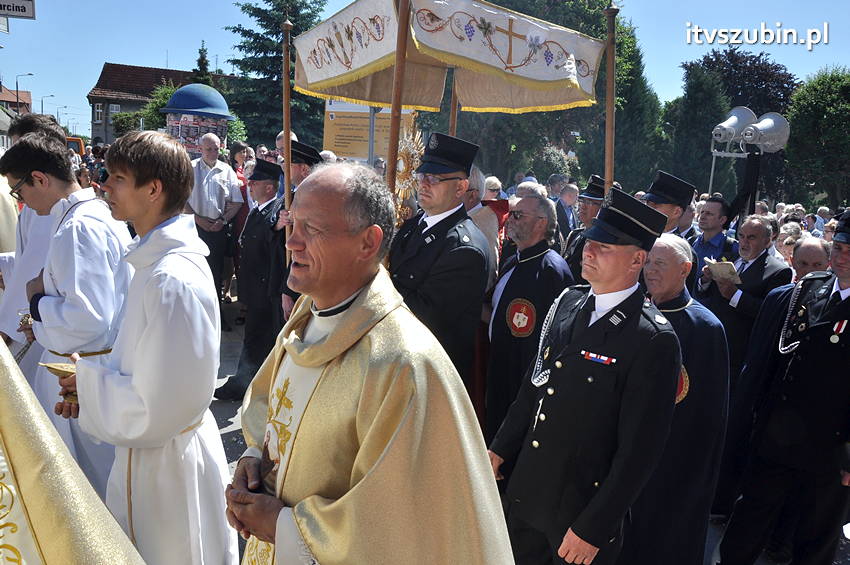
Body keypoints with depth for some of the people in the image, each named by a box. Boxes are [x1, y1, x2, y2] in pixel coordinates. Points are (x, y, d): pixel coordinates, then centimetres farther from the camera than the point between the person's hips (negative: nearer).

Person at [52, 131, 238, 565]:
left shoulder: (173, 280, -29)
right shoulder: (159, 259, 3)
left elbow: (155, 410, -28)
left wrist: (89, 377, -14)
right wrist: (93, 384, 2)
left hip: (164, 464, -9)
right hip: (149, 452, 9)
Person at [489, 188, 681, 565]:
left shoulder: (653, 341, -20)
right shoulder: (568, 301, 1)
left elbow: (639, 450, -18)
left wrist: (592, 529, -15)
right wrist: (500, 449, 9)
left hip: (583, 507, -6)